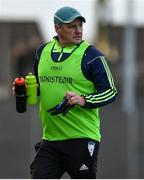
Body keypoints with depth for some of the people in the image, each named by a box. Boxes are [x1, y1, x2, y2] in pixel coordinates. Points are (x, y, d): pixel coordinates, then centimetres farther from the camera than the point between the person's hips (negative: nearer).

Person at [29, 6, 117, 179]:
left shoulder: (91, 55, -7)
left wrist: (83, 100, -21)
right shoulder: (42, 51, 9)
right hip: (50, 137, 5)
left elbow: (110, 92, -5)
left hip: (82, 138, -5)